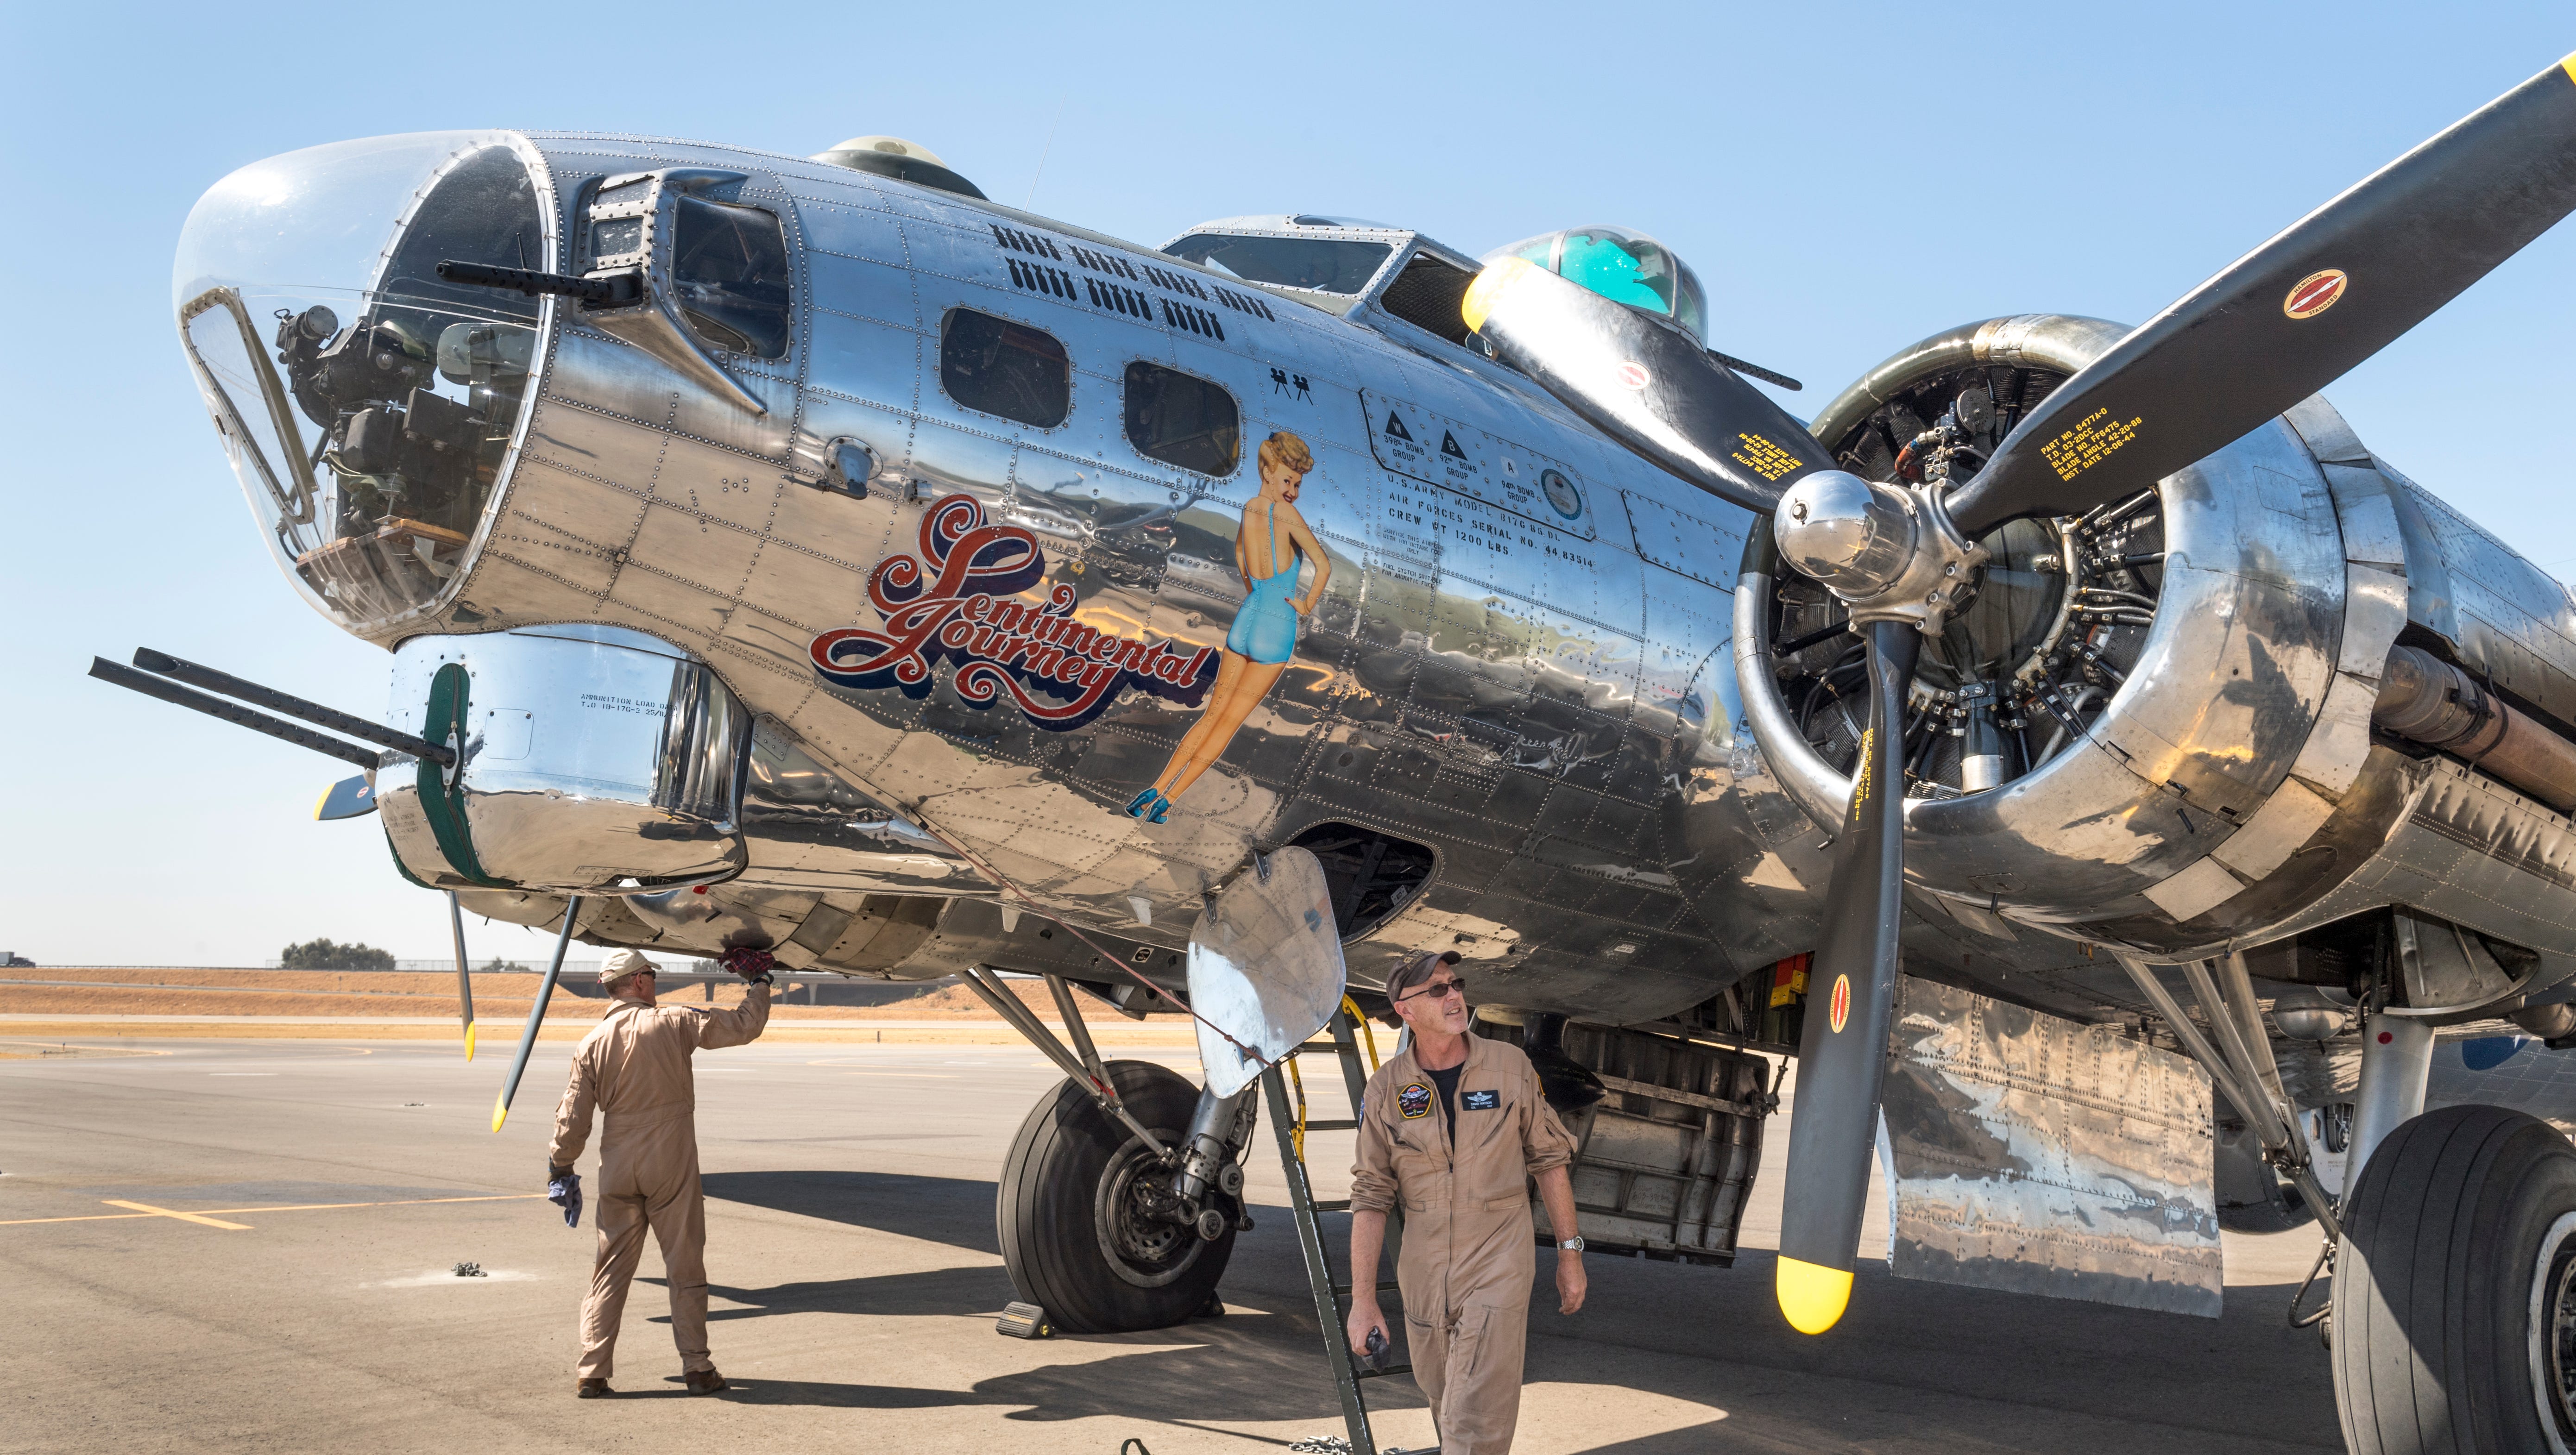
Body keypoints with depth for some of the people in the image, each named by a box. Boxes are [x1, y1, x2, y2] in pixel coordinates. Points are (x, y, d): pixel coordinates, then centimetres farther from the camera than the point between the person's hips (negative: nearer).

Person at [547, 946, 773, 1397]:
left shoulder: (592, 1045, 2)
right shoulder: (673, 1022, -7)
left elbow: (573, 1119, 4)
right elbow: (744, 1027, -3)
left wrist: (560, 1166, 20)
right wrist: (759, 982, 13)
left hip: (618, 1166, 3)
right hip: (672, 1166, -3)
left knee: (611, 1270, 11)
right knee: (685, 1269, 6)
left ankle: (592, 1371, 10)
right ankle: (697, 1368, 10)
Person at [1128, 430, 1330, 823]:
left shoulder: (1249, 509, 6)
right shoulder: (1285, 513, -17)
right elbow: (1324, 565, -24)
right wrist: (1308, 604, -9)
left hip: (1245, 621, 6)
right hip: (1276, 631, -6)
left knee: (1213, 714, 16)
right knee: (1229, 721, 3)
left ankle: (1156, 789, 9)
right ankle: (1169, 798, 1)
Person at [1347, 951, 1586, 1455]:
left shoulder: (1510, 1065, -5)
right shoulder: (1386, 1090, -5)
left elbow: (1549, 1158, 4)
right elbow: (1371, 1197, -3)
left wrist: (1570, 1253, 3)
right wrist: (1362, 1300, -7)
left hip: (1498, 1266, -2)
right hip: (1423, 1275, 2)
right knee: (1444, 1403, 19)